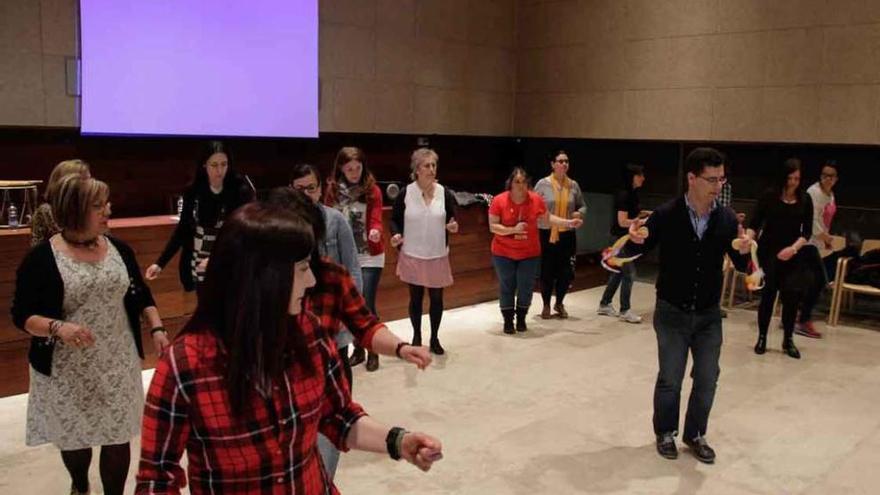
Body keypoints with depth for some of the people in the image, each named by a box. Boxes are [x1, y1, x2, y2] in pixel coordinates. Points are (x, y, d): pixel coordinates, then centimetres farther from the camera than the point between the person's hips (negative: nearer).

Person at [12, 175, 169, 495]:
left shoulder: (119, 249, 1)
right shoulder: (41, 258, -12)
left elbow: (141, 296, 11)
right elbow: (22, 315, -11)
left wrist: (156, 328, -4)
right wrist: (58, 327, -29)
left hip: (118, 365, 2)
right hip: (67, 371, -2)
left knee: (118, 437, 5)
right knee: (73, 437, 18)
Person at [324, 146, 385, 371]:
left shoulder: (372, 190, -7)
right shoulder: (332, 190, 1)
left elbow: (376, 220, -14)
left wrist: (376, 232, -37)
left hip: (369, 256, -3)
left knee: (367, 305, -5)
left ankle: (373, 352, 11)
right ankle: (358, 349, 24)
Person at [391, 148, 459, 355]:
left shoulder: (445, 194, -4)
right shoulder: (405, 193, -7)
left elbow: (452, 221, 4)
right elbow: (395, 219, 2)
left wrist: (453, 227, -18)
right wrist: (396, 235, -17)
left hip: (438, 255, 1)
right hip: (412, 255, -1)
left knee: (436, 297, 8)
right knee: (415, 297, 11)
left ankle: (434, 338, 27)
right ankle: (416, 337, 28)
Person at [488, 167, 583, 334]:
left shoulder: (536, 199, -7)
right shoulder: (498, 201, -14)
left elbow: (547, 218, 6)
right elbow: (493, 227, -13)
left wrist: (569, 223, -2)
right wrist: (513, 230, -25)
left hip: (529, 253, 2)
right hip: (503, 253, -2)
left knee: (526, 288, 7)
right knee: (507, 288, 5)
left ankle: (521, 319, 25)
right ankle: (508, 320, 18)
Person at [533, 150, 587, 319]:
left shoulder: (573, 185, 4)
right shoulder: (543, 184, -5)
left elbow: (583, 206, 12)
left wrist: (579, 213, -8)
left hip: (567, 235, 3)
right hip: (546, 234, -2)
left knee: (567, 272, 5)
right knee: (547, 272, 4)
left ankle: (559, 303, 29)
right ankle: (546, 305, 25)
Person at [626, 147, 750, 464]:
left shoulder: (727, 219, -6)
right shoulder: (666, 215, -14)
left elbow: (741, 266, -2)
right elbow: (639, 252, -5)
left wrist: (745, 252, -25)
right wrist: (635, 240, -28)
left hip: (709, 314, 3)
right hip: (672, 312, -3)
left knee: (707, 379, 11)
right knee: (670, 379, 8)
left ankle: (695, 435, 32)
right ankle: (665, 433, 31)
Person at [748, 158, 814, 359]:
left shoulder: (805, 200, 2)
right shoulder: (769, 196, -4)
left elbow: (807, 231, -1)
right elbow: (755, 223, -4)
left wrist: (793, 248, -18)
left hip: (792, 255, 2)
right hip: (768, 252, -2)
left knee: (792, 297, 1)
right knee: (768, 295, 1)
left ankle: (788, 340, 17)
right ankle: (762, 337, 16)